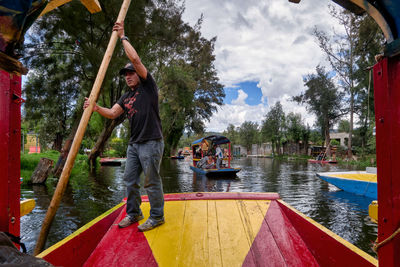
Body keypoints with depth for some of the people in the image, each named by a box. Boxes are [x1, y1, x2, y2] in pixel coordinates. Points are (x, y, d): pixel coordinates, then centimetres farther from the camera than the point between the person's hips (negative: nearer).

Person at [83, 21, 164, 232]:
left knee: (152, 181, -1)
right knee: (130, 180, 12)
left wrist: (123, 37, -2)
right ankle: (133, 213, 28)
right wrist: (96, 108, -13)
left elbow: (135, 59, -11)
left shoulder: (148, 86, 0)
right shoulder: (126, 97, 20)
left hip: (151, 143, -8)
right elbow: (112, 113, 6)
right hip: (134, 144, 8)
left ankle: (157, 216, 13)